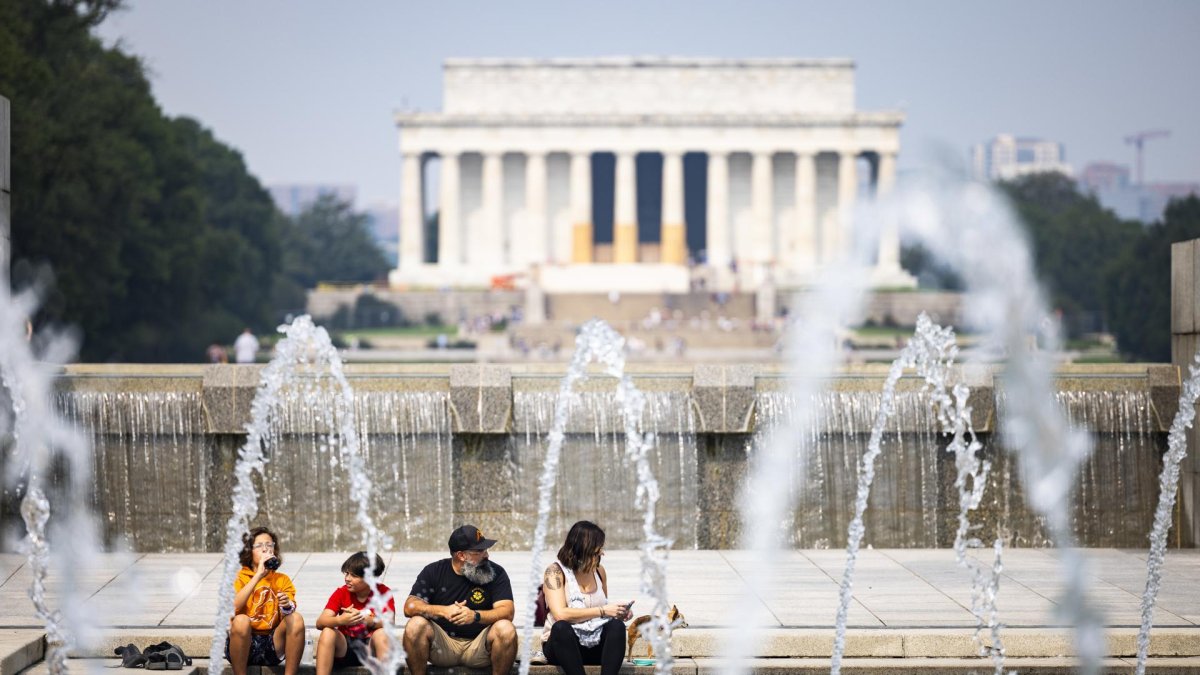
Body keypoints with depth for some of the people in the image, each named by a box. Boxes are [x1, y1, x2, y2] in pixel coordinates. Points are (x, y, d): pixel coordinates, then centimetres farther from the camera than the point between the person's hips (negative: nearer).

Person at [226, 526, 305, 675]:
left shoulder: (282, 579, 10)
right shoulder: (239, 577, 4)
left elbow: (287, 613, -6)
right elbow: (233, 607, -17)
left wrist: (287, 606, -30)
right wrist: (258, 575, -19)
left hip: (272, 645, 2)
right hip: (245, 643, -2)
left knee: (296, 618, -23)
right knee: (241, 620, -33)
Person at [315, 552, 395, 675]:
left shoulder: (384, 593, -4)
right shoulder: (341, 593, -1)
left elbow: (389, 623, -19)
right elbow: (320, 622, -13)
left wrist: (366, 619, -38)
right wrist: (340, 620, -36)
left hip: (371, 647, -2)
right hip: (344, 648, 2)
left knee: (381, 634, -31)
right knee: (328, 632, -27)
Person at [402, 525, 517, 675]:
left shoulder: (496, 573, -2)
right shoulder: (433, 571, 1)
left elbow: (507, 612, -13)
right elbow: (409, 607, -8)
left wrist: (475, 615, -32)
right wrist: (443, 611, -27)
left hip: (479, 645, 0)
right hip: (441, 644, 0)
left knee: (506, 629, -29)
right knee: (415, 625, -28)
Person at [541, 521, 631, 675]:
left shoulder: (599, 570, 9)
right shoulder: (555, 571, -7)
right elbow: (560, 614, -21)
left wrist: (619, 612, 0)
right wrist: (602, 611, -20)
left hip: (595, 645, 4)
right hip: (563, 642, -4)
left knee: (617, 626, -27)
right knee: (561, 627, -37)